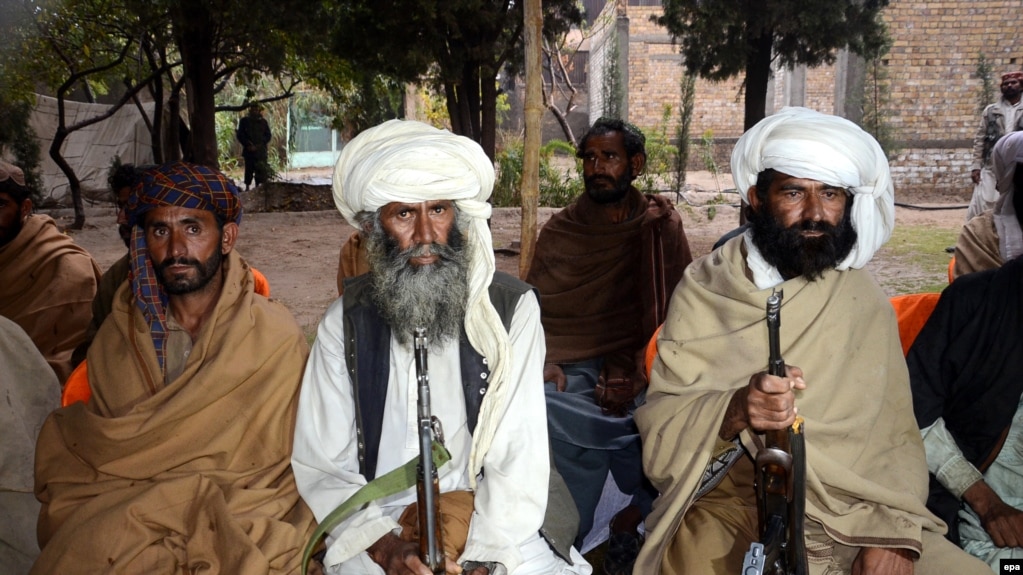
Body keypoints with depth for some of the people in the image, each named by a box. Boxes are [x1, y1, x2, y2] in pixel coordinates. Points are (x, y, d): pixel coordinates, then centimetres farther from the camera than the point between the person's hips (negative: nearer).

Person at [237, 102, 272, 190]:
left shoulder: (263, 122, 12)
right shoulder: (244, 121, 9)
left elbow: (268, 135, 9)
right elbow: (239, 135, 6)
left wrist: (259, 145, -5)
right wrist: (248, 145, -8)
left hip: (261, 151, 1)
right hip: (249, 150, -1)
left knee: (261, 170, -7)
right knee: (249, 169, 0)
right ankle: (247, 186, 8)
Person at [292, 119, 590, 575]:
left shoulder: (512, 309, -4)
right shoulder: (345, 323, 1)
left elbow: (519, 461, -7)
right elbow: (323, 466, -2)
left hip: (492, 524, 0)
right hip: (379, 525, 1)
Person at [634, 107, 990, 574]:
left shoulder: (864, 300, 5)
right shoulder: (704, 289, -3)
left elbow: (895, 432, 1)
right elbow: (661, 426, -10)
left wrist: (892, 533, -15)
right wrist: (735, 411, -30)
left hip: (846, 509, 3)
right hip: (729, 501, -3)